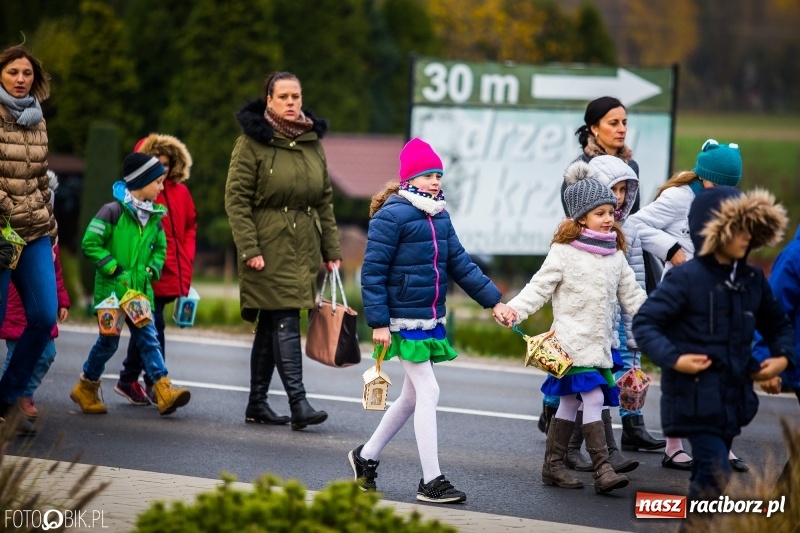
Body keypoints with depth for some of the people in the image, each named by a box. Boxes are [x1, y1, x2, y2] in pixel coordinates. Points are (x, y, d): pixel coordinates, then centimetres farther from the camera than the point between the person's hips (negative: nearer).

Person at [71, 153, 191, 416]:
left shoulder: (154, 217, 9)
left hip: (140, 289, 5)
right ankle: (86, 389, 22)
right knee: (109, 340, 3)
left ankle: (164, 391, -14)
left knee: (148, 337, -4)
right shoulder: (113, 211, -11)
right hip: (112, 288, -5)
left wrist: (152, 269, 6)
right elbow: (90, 243, -12)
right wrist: (114, 269, -16)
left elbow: (160, 248, 24)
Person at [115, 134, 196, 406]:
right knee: (154, 326, -7)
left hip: (172, 275, 6)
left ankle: (128, 381, 22)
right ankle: (156, 386, -2)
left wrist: (186, 261, 9)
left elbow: (190, 228, 19)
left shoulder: (180, 192, 10)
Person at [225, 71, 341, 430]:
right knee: (285, 322, -13)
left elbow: (325, 200, 16)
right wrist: (249, 249, -16)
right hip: (269, 248, -6)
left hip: (304, 248, 6)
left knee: (271, 325, 10)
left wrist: (331, 248, 12)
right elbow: (236, 199, -9)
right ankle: (298, 404, -17)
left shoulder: (312, 142, 12)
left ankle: (257, 404, 15)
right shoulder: (252, 142, -5)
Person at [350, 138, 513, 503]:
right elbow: (373, 271, -14)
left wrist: (493, 301, 10)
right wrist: (378, 322, -17)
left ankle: (366, 456, 33)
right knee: (428, 392, -9)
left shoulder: (440, 217, 10)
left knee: (412, 396, 16)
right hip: (404, 321, -8)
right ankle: (431, 481, -4)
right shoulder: (392, 216, -14)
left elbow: (460, 263, 14)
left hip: (431, 320, 9)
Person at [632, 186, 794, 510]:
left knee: (707, 474, 15)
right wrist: (673, 359, -24)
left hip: (733, 397, 7)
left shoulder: (752, 280, 9)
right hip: (696, 398, -7)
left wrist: (783, 356, 5)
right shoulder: (686, 279, -12)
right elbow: (644, 323, -13)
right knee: (716, 475, -16)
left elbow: (777, 324, 24)